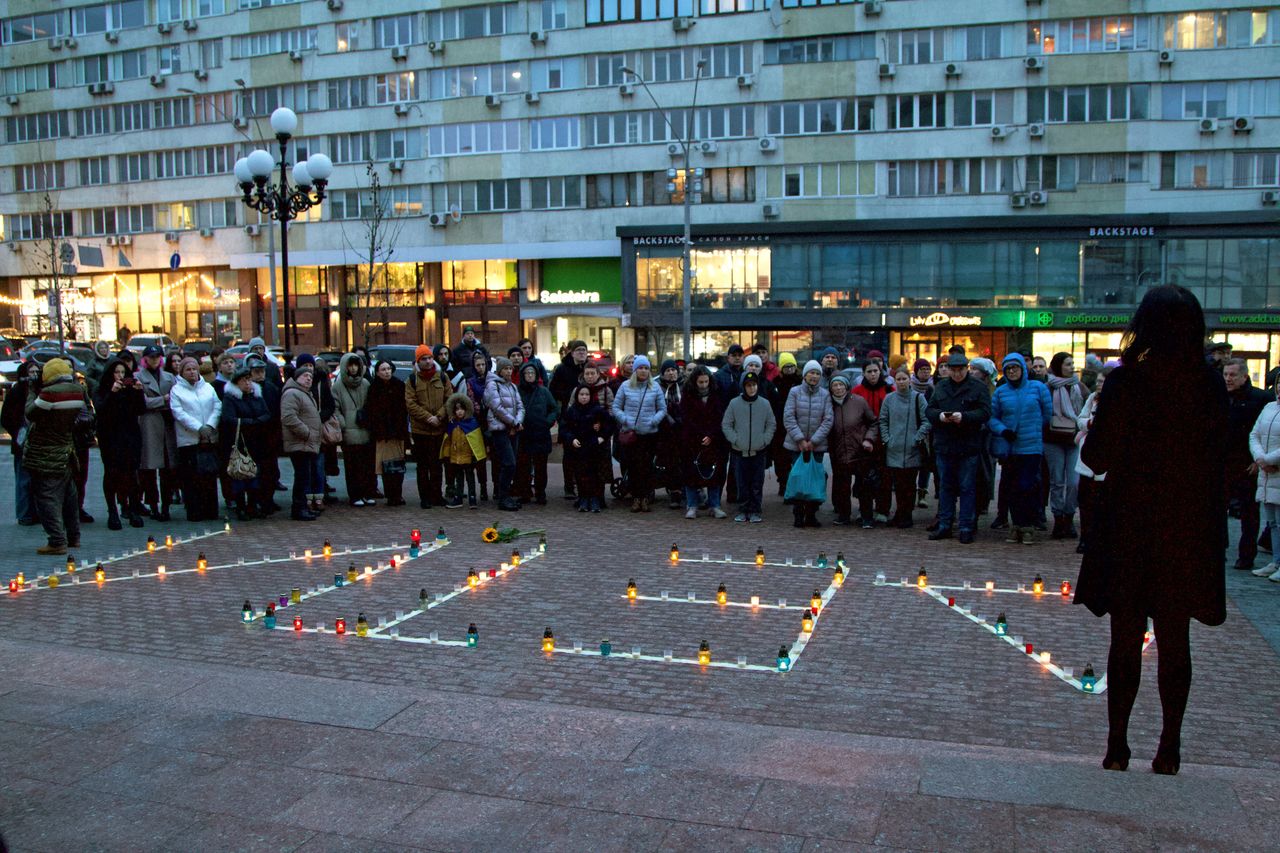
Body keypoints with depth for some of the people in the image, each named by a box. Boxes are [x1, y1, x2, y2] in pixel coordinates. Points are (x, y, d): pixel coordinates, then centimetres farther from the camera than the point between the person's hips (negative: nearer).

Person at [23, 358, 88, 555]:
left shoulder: (49, 393, -19)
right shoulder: (78, 391, 1)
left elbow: (31, 413, -13)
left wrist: (32, 393, 0)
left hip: (45, 457, -7)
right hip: (67, 452, 7)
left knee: (47, 497, -4)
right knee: (68, 495, 17)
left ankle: (57, 541, -7)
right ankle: (73, 537, 26)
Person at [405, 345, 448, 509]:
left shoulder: (442, 377, 6)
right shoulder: (412, 379, 1)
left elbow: (449, 399, 3)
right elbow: (410, 403, -6)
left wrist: (439, 417, -11)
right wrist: (427, 417, -15)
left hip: (439, 428, 1)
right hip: (420, 428, -1)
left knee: (436, 464, 7)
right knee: (423, 465, 5)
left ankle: (437, 495, 15)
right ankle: (425, 497, 12)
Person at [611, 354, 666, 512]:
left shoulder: (655, 387, 6)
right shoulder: (625, 386, 4)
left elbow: (662, 409, 9)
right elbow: (616, 407, 8)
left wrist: (654, 420, -8)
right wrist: (625, 420, -8)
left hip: (650, 433, 0)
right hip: (629, 433, 0)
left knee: (647, 466, -1)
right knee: (632, 466, 0)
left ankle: (646, 498, 6)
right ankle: (635, 498, 10)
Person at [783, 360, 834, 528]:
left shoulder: (825, 394, 4)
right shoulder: (795, 392, 0)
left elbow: (828, 420, -1)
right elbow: (788, 418, -5)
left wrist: (813, 440, -9)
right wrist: (800, 439, -11)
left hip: (817, 445, 1)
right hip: (797, 444, -1)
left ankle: (811, 515, 10)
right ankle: (798, 514, 5)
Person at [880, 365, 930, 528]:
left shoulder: (918, 398, -1)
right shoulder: (889, 399, 8)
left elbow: (926, 421, -2)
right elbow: (882, 421, 12)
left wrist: (917, 439, -10)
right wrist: (886, 439, 2)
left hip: (912, 450, -2)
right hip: (893, 450, 2)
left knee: (909, 484, 2)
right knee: (897, 485, 5)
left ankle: (905, 516, 11)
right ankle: (900, 515, 16)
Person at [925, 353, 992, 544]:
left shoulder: (978, 387, -1)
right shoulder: (940, 387, 11)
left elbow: (985, 412, -9)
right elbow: (929, 410, 9)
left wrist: (964, 417, -22)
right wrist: (939, 415, -12)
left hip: (968, 447, -4)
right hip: (944, 445, 4)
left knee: (967, 488, 1)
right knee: (945, 486, 11)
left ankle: (966, 528, 7)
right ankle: (944, 525, 19)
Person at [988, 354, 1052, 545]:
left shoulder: (1038, 388, 0)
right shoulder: (1000, 392, 4)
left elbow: (1048, 415, 7)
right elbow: (992, 418, 5)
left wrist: (1037, 431, 7)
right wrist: (1002, 430, -12)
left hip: (1031, 447, -2)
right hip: (1009, 448, 2)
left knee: (1027, 486, -8)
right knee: (1013, 488, 7)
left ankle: (1028, 526, 3)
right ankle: (1017, 525, 18)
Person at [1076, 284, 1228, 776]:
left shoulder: (1125, 381, -14)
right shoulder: (1212, 385, -3)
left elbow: (1097, 459, -11)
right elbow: (1219, 460, 4)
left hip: (1130, 528, -3)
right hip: (1191, 531, 3)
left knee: (1125, 640, 9)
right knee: (1175, 643, 13)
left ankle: (1117, 748, 15)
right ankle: (1169, 750, 20)